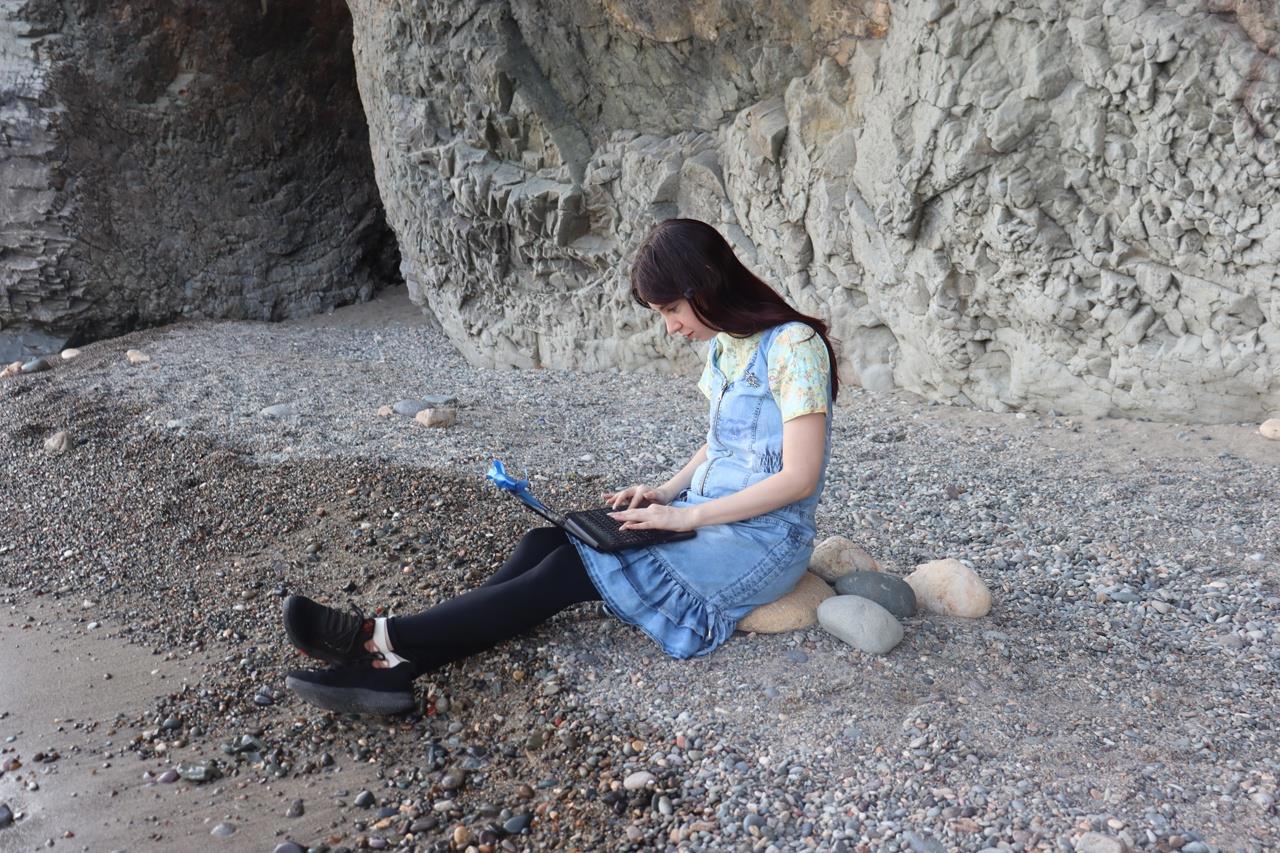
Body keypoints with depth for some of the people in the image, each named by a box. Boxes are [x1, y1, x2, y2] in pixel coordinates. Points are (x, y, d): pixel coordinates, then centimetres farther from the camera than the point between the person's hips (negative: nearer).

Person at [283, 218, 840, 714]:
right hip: (706, 513, 8)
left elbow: (799, 478, -19)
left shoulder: (794, 346, -16)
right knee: (546, 543, -15)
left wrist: (684, 516, -19)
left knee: (573, 569, -23)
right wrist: (666, 492, 2)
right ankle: (398, 663, -27)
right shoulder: (724, 348, 10)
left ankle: (386, 640, -23)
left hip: (764, 537, -7)